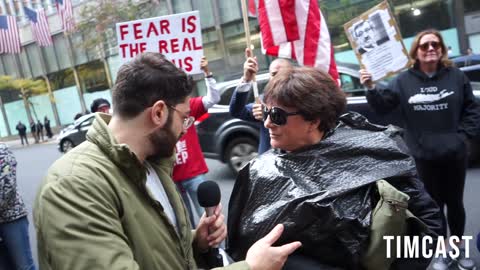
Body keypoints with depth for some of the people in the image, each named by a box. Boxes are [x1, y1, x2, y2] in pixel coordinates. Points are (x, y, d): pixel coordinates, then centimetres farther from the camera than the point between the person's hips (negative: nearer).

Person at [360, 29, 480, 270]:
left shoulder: (457, 77, 0)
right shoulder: (404, 81, -3)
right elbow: (382, 106, -5)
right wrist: (371, 88, -20)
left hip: (455, 155, 2)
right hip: (424, 158, -1)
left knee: (455, 203, 17)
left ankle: (459, 248, 38)